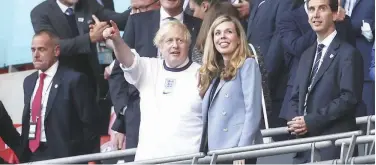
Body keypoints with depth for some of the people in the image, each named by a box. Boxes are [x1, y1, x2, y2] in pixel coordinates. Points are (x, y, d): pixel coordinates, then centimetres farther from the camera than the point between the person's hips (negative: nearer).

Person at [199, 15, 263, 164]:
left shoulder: (247, 65, 2)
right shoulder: (212, 73, 20)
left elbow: (253, 112, -8)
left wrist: (242, 150, -17)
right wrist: (203, 151, 9)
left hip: (237, 149, -6)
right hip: (215, 151, 6)